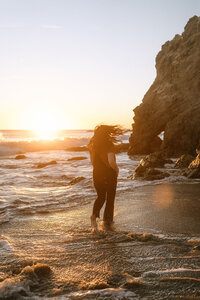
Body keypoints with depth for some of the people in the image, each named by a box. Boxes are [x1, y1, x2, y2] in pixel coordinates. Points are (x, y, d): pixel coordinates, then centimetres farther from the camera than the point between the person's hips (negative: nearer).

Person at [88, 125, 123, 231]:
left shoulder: (92, 145, 2)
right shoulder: (109, 145, -17)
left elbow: (92, 161, 9)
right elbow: (111, 161, -25)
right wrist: (116, 169, -8)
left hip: (97, 173, 5)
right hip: (109, 174, -5)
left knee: (100, 197, 18)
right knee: (110, 198, 13)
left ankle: (94, 215, -3)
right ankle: (107, 220, 21)